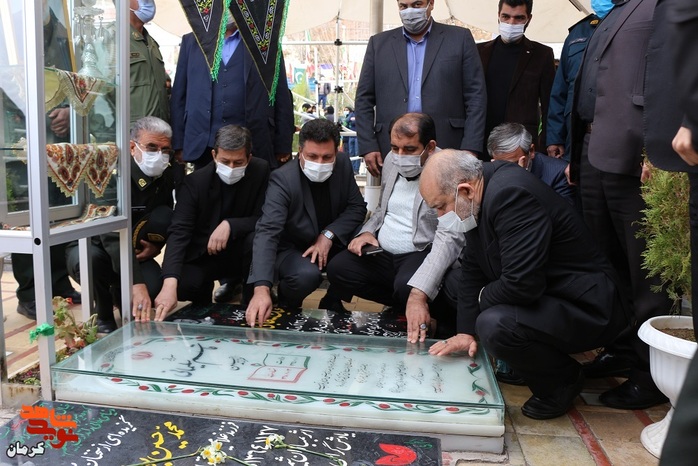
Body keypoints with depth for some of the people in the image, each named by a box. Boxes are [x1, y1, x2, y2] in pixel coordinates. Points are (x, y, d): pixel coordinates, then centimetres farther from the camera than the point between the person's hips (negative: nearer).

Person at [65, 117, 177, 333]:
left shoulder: (167, 176, -9)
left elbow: (167, 221, 9)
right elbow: (113, 234, -40)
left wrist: (157, 246, -14)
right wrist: (136, 284, -50)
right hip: (91, 244, -4)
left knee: (154, 284, -27)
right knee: (90, 259, -39)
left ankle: (121, 296, 10)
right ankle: (104, 317, -9)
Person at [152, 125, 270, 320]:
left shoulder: (261, 171, -16)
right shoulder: (195, 182, -18)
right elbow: (178, 232, -26)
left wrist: (230, 225, -34)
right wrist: (169, 283, -42)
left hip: (240, 252, 1)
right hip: (203, 255, 0)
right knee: (181, 285, -29)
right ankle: (204, 289, 9)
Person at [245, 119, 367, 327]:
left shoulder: (343, 167, -10)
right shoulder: (282, 180, -26)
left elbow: (357, 207, -4)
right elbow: (267, 232, -37)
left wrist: (328, 235, -24)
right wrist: (262, 288, -50)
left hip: (329, 242, 5)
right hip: (291, 248, -5)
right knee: (307, 275, -35)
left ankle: (332, 304, 4)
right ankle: (287, 308, 1)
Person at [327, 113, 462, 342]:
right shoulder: (392, 161, 4)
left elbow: (449, 239, -29)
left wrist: (418, 295, -41)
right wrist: (367, 231, -3)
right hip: (383, 253, 7)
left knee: (407, 287, -35)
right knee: (337, 269, -10)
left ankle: (448, 318, -3)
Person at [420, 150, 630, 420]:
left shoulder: (511, 194, -27)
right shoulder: (479, 195, 0)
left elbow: (521, 284, -32)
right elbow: (473, 268, 6)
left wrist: (483, 296, -12)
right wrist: (466, 330, 1)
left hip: (588, 308, -10)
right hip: (549, 294, 10)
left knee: (494, 326, -32)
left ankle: (563, 380, -1)